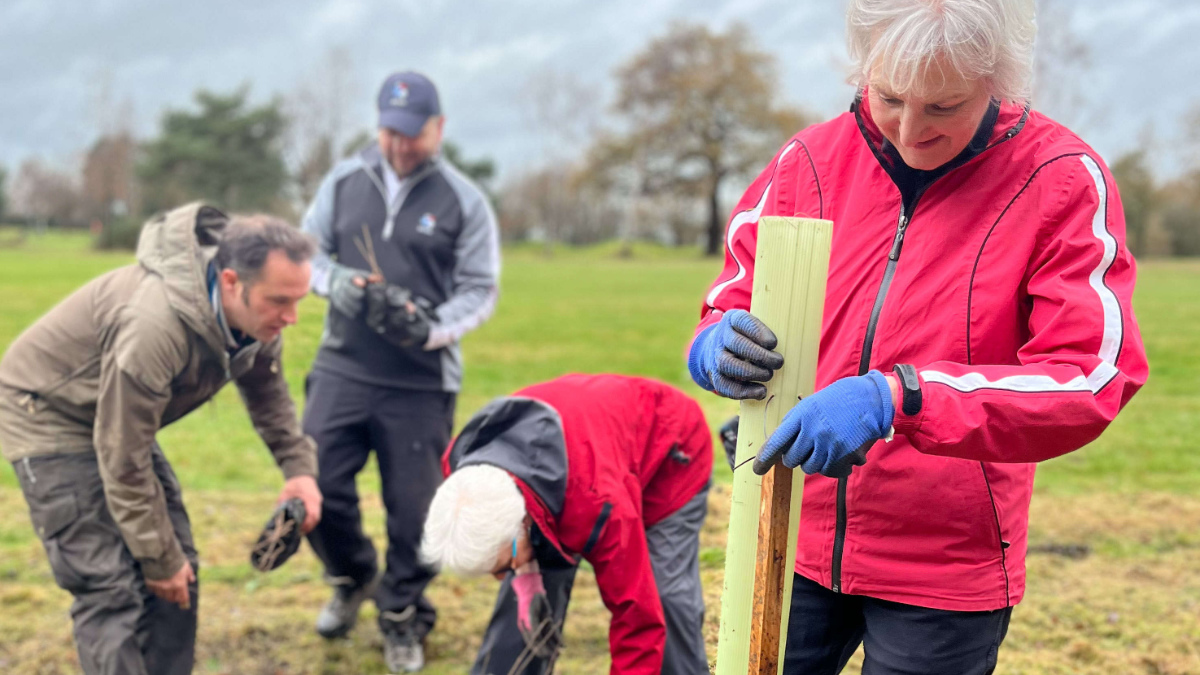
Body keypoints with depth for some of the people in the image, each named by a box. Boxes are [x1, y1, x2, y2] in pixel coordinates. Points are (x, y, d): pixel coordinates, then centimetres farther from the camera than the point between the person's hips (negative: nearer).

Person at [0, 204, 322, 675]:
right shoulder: (155, 325, -38)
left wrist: (300, 468, -7)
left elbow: (266, 390, 8)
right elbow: (122, 463, -29)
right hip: (48, 418, -8)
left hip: (123, 418, 8)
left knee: (178, 571, 5)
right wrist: (159, 558, -18)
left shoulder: (254, 313, -13)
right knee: (110, 586, -14)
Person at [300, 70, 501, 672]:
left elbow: (480, 290, -1)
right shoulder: (344, 181, 6)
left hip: (422, 384, -2)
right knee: (317, 486, -5)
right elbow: (308, 252, 13)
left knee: (413, 508, 2)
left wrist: (432, 329, -19)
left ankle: (402, 620, 26)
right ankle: (352, 578, 27)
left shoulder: (464, 200, -2)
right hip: (342, 368, 2)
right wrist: (335, 280, -10)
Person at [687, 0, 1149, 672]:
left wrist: (897, 397, -34)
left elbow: (1093, 378, -20)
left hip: (947, 574, -2)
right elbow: (732, 302, 5)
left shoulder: (1063, 182, -12)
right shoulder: (814, 158, -3)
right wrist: (718, 349, -22)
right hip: (799, 545, 3)